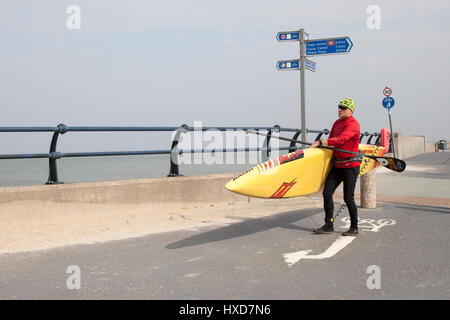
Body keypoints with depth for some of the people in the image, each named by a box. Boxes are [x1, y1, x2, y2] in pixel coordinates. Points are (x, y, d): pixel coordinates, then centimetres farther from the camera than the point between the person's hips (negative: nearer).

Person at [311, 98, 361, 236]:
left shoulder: (353, 124, -14)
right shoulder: (337, 123, 13)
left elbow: (341, 140, -27)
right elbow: (331, 139, 25)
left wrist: (320, 142, -29)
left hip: (351, 166, -8)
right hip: (337, 165, 8)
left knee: (348, 198, -4)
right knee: (327, 192, 1)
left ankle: (354, 227, 12)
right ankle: (329, 225, 9)